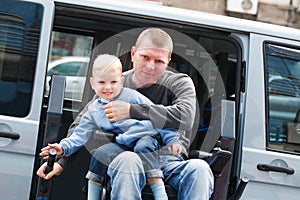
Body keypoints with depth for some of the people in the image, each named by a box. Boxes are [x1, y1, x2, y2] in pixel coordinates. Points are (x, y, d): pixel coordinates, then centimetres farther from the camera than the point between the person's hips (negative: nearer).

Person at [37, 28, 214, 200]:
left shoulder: (180, 83, 6)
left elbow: (185, 117, -16)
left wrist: (132, 111, -19)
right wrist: (61, 161, -3)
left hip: (170, 162, 0)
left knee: (199, 168, -33)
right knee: (127, 159, -37)